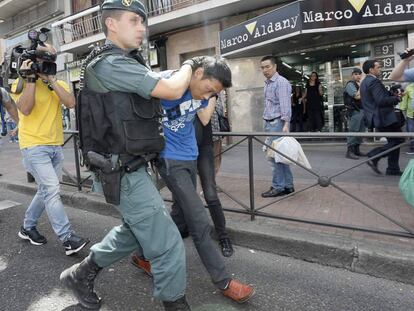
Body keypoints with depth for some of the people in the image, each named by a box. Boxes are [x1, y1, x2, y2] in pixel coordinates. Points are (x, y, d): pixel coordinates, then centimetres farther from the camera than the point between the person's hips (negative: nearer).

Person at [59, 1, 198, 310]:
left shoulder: (128, 63, 13)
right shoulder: (109, 63, -18)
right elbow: (173, 90, -20)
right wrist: (188, 64, -1)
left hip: (128, 168, 10)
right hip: (124, 174, -10)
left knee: (135, 229, 27)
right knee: (168, 246, -1)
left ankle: (81, 274, 40)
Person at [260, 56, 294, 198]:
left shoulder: (281, 82, -9)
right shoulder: (267, 84, 18)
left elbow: (285, 105, -17)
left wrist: (286, 124, -25)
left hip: (277, 123, -9)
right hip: (269, 123, 9)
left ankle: (278, 187, 3)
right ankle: (288, 185, 19)